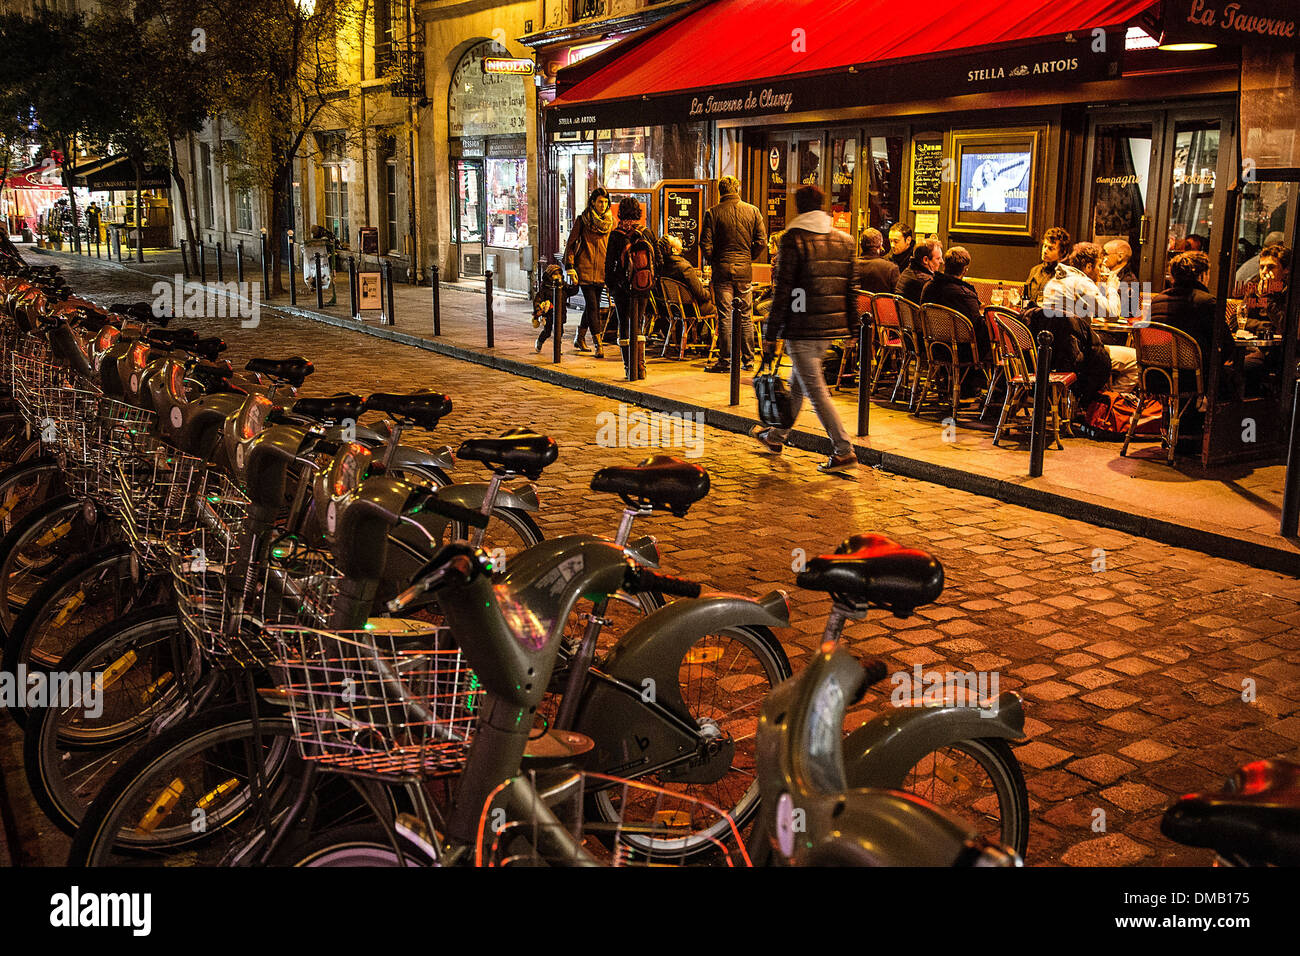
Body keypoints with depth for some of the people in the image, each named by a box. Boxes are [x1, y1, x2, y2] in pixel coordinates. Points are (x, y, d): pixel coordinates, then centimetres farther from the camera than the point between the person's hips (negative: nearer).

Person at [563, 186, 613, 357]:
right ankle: (598, 344, -11)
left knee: (592, 305, 9)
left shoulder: (611, 222, 9)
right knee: (592, 306, -10)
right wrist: (570, 268, -8)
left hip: (602, 271, 4)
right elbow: (570, 244, -1)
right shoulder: (582, 220, -3)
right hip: (585, 270, -4)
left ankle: (580, 338, 26)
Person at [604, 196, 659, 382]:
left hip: (622, 285, -3)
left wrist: (609, 285, 6)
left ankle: (629, 368, 5)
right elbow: (657, 259, 2)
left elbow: (609, 262, -5)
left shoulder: (615, 234, -7)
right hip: (643, 287, 3)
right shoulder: (646, 233, 0)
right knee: (639, 325, 14)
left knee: (624, 325, 8)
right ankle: (640, 366, 8)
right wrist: (652, 281, 13)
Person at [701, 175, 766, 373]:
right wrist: (749, 258, 13)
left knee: (724, 316, 0)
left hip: (723, 269, -2)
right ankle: (748, 360, 13)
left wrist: (712, 260, 9)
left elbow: (705, 244, -8)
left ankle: (725, 361, 0)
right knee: (745, 317, 9)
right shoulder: (753, 211, 3)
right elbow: (762, 242, 1)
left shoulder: (712, 213, -4)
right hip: (745, 270, 2)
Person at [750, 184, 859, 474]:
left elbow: (783, 293, -12)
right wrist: (852, 328, 16)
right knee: (797, 382, 22)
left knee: (815, 390, -3)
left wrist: (770, 338, -8)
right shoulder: (844, 240, 8)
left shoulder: (793, 239, -9)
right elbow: (852, 289, 10)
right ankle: (776, 436, 37)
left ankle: (844, 451, -7)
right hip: (832, 328, 7)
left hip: (802, 329, -7)